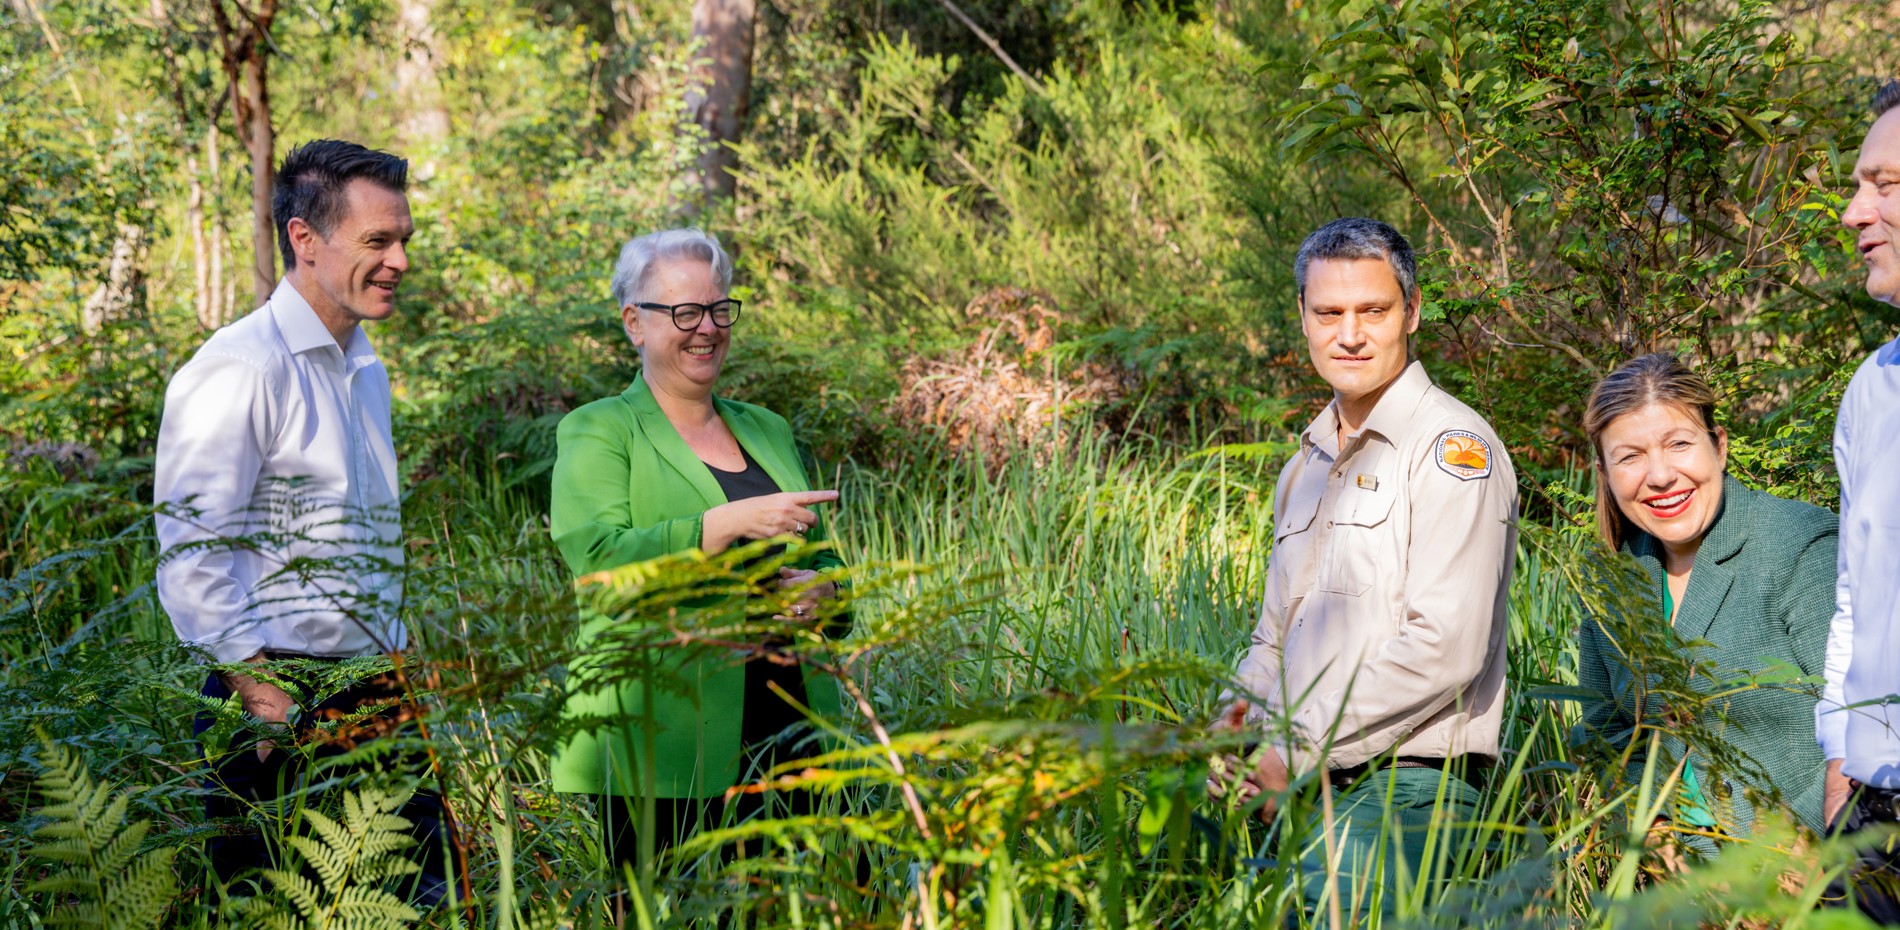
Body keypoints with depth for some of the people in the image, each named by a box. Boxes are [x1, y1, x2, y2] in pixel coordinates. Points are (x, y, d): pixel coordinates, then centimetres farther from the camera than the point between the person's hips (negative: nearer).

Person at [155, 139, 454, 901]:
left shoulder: (366, 370, 15)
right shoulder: (240, 367, -13)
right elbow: (192, 555, -18)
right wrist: (267, 702, -21)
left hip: (378, 702, 8)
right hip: (282, 704, -8)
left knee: (429, 896, 5)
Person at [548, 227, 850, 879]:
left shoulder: (767, 430, 19)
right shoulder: (598, 433, 1)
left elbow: (823, 559, 23)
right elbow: (597, 559, -15)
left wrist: (822, 591, -1)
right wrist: (730, 522, -22)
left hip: (790, 739, 5)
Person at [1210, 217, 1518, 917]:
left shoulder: (1452, 448, -7)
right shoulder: (1309, 464, 19)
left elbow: (1446, 646, -17)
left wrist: (1301, 747, -14)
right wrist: (1244, 706, 6)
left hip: (1399, 801, -7)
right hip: (1303, 795, 7)